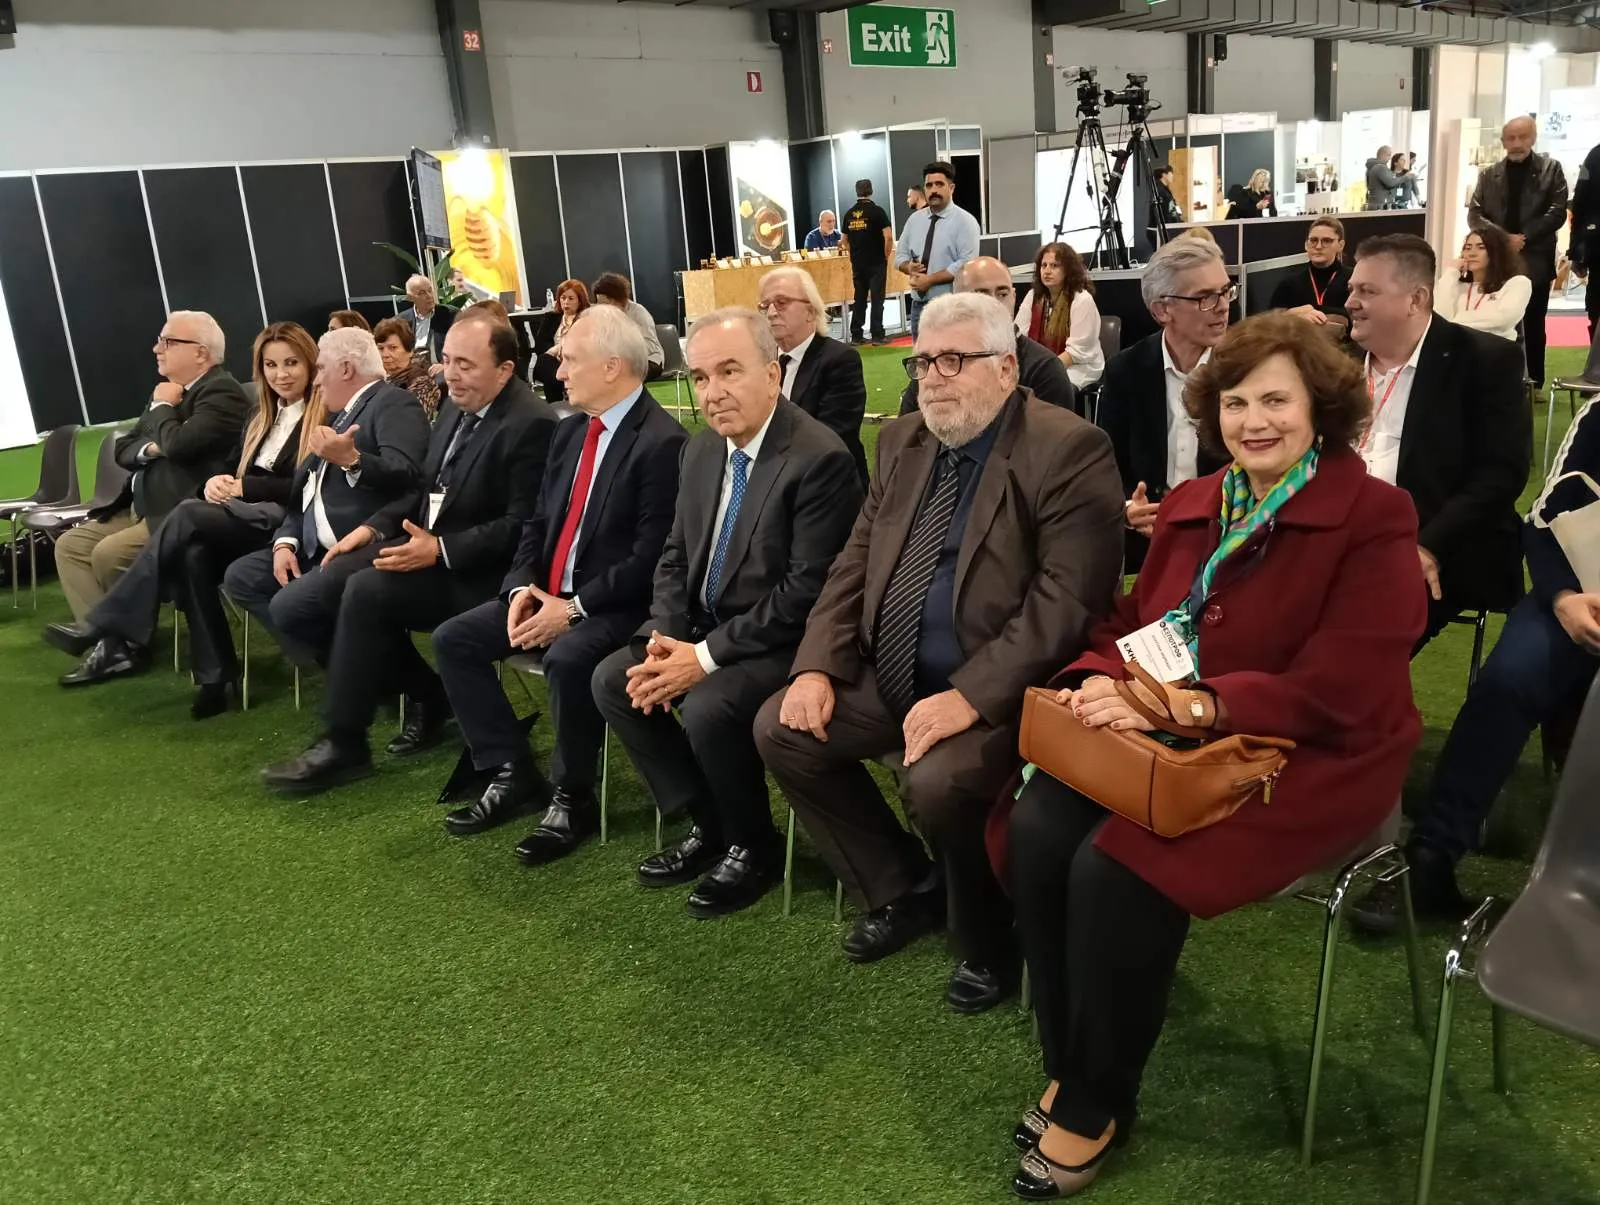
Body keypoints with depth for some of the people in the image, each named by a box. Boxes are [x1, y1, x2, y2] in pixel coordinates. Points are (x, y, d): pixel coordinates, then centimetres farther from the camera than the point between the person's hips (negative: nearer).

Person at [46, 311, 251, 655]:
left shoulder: (222, 392, -13)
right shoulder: (169, 390, 16)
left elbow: (178, 445, -27)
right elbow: (123, 450, 16)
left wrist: (162, 407, -7)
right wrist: (148, 448, -7)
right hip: (140, 507, 10)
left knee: (108, 554, -23)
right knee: (70, 545, 3)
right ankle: (101, 631, -7)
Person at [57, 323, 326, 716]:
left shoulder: (323, 418, -2)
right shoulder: (261, 416, 23)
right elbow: (235, 468, 21)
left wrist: (242, 488, -12)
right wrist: (218, 481, -4)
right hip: (242, 518, 7)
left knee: (188, 514, -29)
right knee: (194, 552, -28)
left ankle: (117, 636, -24)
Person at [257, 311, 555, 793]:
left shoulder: (531, 424, -16)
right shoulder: (457, 406, 10)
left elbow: (523, 526, -19)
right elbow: (425, 487, 17)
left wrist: (440, 550, -24)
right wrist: (373, 528, 1)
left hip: (471, 571, -9)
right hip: (423, 545, 9)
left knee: (365, 591, -30)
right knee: (300, 606, -2)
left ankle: (344, 745, -14)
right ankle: (426, 695, 11)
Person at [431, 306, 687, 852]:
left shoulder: (662, 441, -16)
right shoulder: (569, 431, 11)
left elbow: (651, 558, -21)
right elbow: (538, 522, 14)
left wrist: (574, 607, -21)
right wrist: (522, 587, -5)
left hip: (617, 606, -9)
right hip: (547, 595, 9)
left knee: (567, 659, -35)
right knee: (452, 639, -2)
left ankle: (572, 798, -12)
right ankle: (512, 771, 5)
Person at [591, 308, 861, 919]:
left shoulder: (820, 458, -20)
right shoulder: (701, 448, 6)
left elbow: (808, 591, -24)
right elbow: (675, 557, 12)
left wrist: (705, 657, -22)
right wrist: (664, 637, -7)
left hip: (784, 643, -8)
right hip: (704, 629, 9)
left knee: (707, 707, -30)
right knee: (611, 681, -3)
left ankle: (754, 846, 0)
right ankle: (707, 823, 11)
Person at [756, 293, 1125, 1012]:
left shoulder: (1069, 450, -13)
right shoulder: (904, 443, 10)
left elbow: (1068, 599, -22)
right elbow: (854, 565, 12)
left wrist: (970, 697, -29)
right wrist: (817, 667, -3)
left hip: (999, 693, -7)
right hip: (891, 679, 8)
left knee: (937, 780, -31)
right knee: (780, 728, -3)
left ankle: (986, 943, 2)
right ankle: (902, 889, 16)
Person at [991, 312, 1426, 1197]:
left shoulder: (1373, 517, -9)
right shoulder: (1191, 506, 10)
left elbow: (1337, 690, -18)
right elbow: (1134, 624, 13)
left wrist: (1186, 704, -27)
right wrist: (1103, 681, -12)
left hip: (1307, 760, -5)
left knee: (1116, 867, -29)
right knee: (1037, 832, -22)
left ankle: (1095, 1106, -5)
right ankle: (1068, 1069, -2)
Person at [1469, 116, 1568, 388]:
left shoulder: (1551, 169, 3)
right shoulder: (1489, 174, 9)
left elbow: (1557, 212, -4)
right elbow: (1474, 213, 3)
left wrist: (1524, 238, -15)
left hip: (1535, 260, -1)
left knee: (1533, 324, 5)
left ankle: (1533, 383, 12)